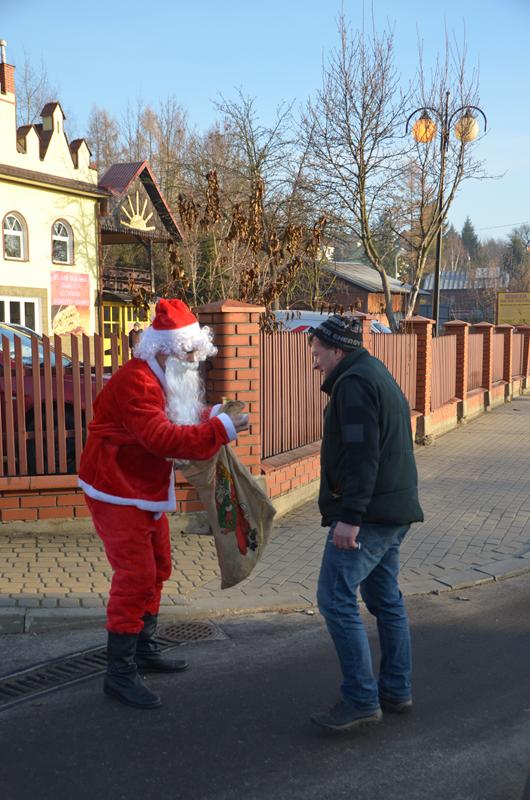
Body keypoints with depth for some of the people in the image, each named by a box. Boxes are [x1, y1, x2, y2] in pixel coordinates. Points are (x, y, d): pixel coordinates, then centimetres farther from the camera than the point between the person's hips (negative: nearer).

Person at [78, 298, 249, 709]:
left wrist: (212, 415, -7)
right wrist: (221, 429, -35)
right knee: (136, 577, -10)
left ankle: (144, 648, 33)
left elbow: (175, 425, 11)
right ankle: (120, 673, 1)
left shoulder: (165, 380, 10)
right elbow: (163, 439, -34)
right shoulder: (136, 382, -25)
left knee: (157, 569, 17)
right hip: (119, 494, -11)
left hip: (148, 491, 11)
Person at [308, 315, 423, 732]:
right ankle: (397, 691, 24)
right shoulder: (378, 376, 19)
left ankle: (361, 700, -2)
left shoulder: (353, 384, -13)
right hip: (394, 510, 11)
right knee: (386, 599, 16)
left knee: (337, 599, -7)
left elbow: (360, 455, -23)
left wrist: (349, 516, -24)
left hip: (367, 514, -11)